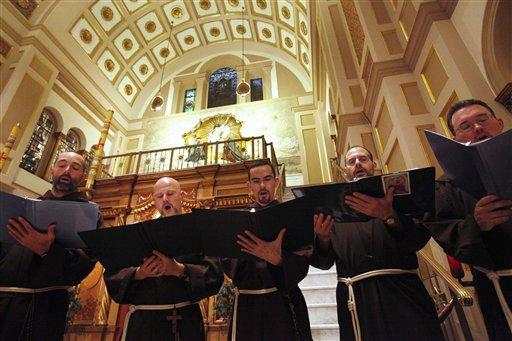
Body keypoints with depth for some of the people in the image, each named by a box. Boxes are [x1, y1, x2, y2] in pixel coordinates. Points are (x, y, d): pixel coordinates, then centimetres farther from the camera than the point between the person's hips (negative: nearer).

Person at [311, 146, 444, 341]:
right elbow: (325, 262, 6)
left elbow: (419, 239, -6)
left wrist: (389, 216, -26)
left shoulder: (392, 193, 9)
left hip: (402, 291, 0)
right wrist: (322, 239, -17)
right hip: (357, 299, 1)